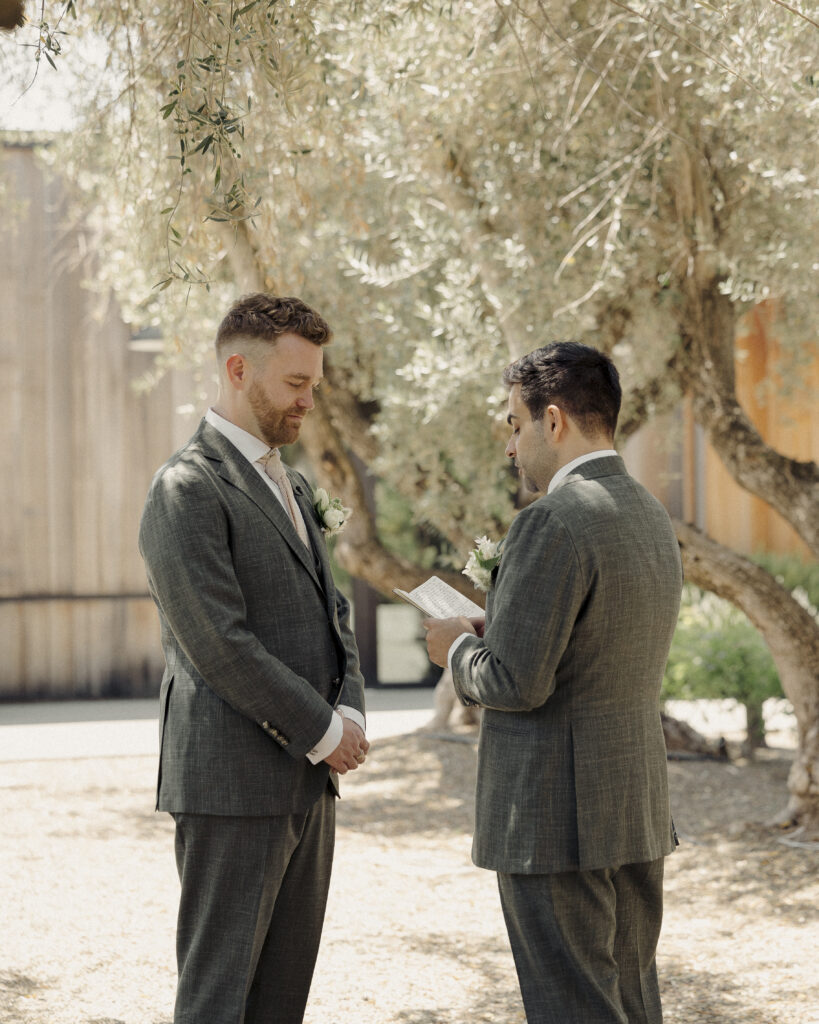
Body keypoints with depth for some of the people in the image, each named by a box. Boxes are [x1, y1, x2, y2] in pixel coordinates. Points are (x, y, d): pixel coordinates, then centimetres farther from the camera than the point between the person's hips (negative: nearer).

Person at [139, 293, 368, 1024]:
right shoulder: (186, 490, -12)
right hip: (234, 781, -9)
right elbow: (220, 646, -19)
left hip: (306, 780, 9)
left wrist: (350, 711, -1)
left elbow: (330, 609, 18)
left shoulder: (288, 486, 18)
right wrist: (323, 731, -13)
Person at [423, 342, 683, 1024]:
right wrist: (494, 632, 15)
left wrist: (459, 648, -2)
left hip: (556, 816, -9)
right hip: (637, 811, 9)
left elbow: (516, 683, -21)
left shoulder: (552, 522, -18)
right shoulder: (652, 517, 11)